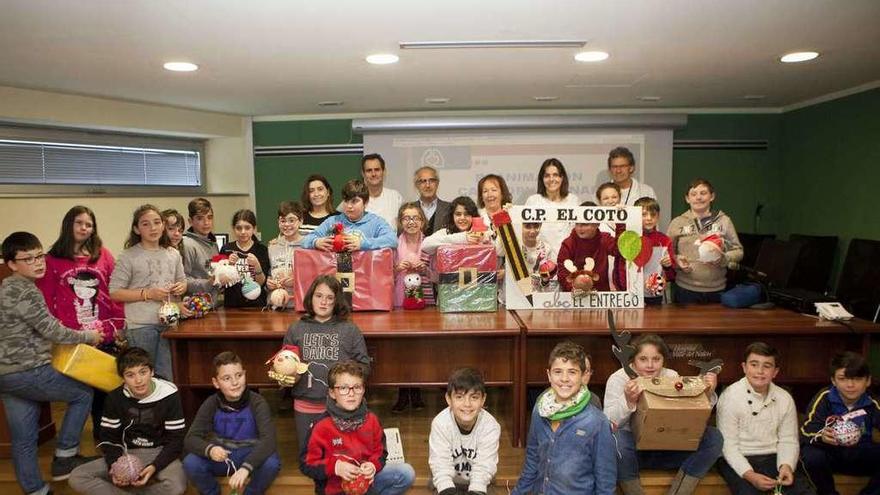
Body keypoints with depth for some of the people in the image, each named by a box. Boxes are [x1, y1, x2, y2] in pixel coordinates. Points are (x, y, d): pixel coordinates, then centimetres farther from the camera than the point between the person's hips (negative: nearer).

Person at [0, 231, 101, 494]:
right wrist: (88, 336, -2)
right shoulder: (24, 291, -17)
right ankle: (64, 457, 14)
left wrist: (78, 334, 15)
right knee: (83, 393, 10)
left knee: (22, 438, 13)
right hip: (28, 372, -9)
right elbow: (52, 330, -17)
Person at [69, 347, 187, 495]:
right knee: (76, 478, -16)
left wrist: (154, 466, -26)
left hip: (159, 454, -3)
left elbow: (175, 440, -11)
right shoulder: (115, 398, -4)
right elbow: (109, 437, 1)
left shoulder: (169, 395, -13)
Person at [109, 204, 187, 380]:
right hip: (141, 326, -4)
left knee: (166, 376, 11)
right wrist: (147, 294, -16)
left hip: (168, 322, 4)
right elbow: (114, 293, -9)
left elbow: (182, 281, 21)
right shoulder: (128, 257, -6)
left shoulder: (173, 254, 8)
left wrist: (181, 287, -3)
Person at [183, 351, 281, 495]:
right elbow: (190, 439, -17)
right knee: (190, 463, -26)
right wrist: (209, 449, -40)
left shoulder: (257, 402, -19)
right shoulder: (211, 404, -11)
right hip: (221, 458, 2)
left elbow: (269, 438, -31)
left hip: (250, 457, -2)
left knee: (272, 463, -33)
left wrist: (245, 467, -46)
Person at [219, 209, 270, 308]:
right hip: (232, 304, 1)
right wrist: (228, 265, -14)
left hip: (256, 304, -1)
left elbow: (262, 283, -3)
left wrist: (257, 265, -19)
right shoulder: (226, 249, 2)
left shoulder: (261, 249, -1)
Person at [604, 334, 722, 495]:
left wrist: (708, 394, -20)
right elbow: (609, 421, -21)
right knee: (617, 438, -38)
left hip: (666, 449, 4)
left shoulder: (672, 377, 2)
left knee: (713, 436, -14)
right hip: (632, 449, -4)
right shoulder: (618, 379, -9)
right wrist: (628, 401, -40)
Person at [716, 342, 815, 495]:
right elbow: (728, 444, -13)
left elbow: (788, 440, 7)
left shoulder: (785, 399, 2)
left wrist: (786, 465, -13)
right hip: (738, 460, -4)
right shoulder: (730, 397, -12)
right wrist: (749, 475, -24)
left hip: (773, 458, 4)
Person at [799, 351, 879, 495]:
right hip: (829, 453, -3)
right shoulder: (825, 398, -14)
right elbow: (806, 431, -20)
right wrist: (821, 437, -42)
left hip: (860, 456, 3)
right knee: (812, 456, -36)